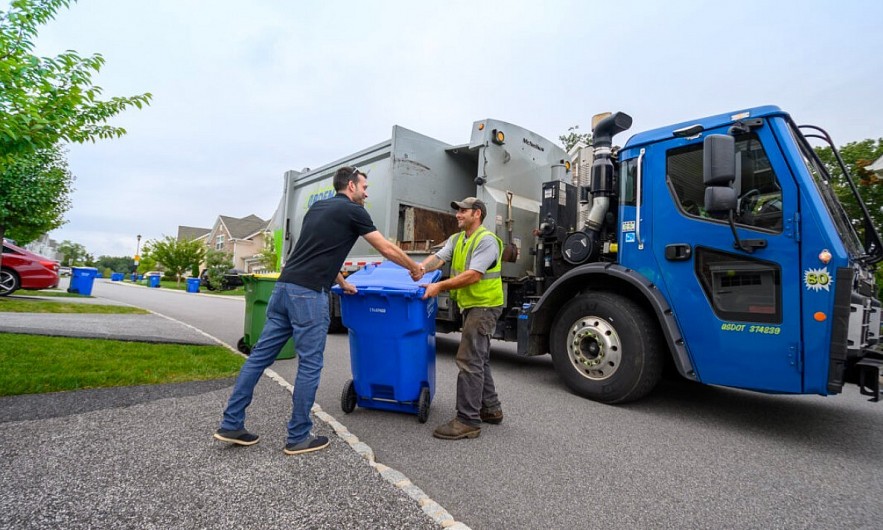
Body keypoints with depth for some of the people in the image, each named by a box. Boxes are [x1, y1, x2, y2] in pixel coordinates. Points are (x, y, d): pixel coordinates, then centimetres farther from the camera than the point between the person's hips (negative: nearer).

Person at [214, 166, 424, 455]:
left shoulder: (318, 207, 23)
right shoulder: (353, 211, 0)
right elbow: (388, 250, 3)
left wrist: (342, 282, 37)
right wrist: (415, 268, 18)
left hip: (283, 287, 9)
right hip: (308, 294, -8)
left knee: (260, 355, 12)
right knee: (309, 364, 2)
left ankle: (231, 424, 21)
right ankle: (299, 437, 13)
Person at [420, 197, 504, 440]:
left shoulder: (486, 240, -14)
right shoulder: (456, 240, 13)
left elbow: (473, 275, -24)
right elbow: (437, 258, 1)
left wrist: (440, 286, -27)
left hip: (484, 306, -9)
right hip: (471, 306, 9)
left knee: (469, 360, -10)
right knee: (479, 359, 17)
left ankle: (468, 421, -2)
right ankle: (490, 409, 31)